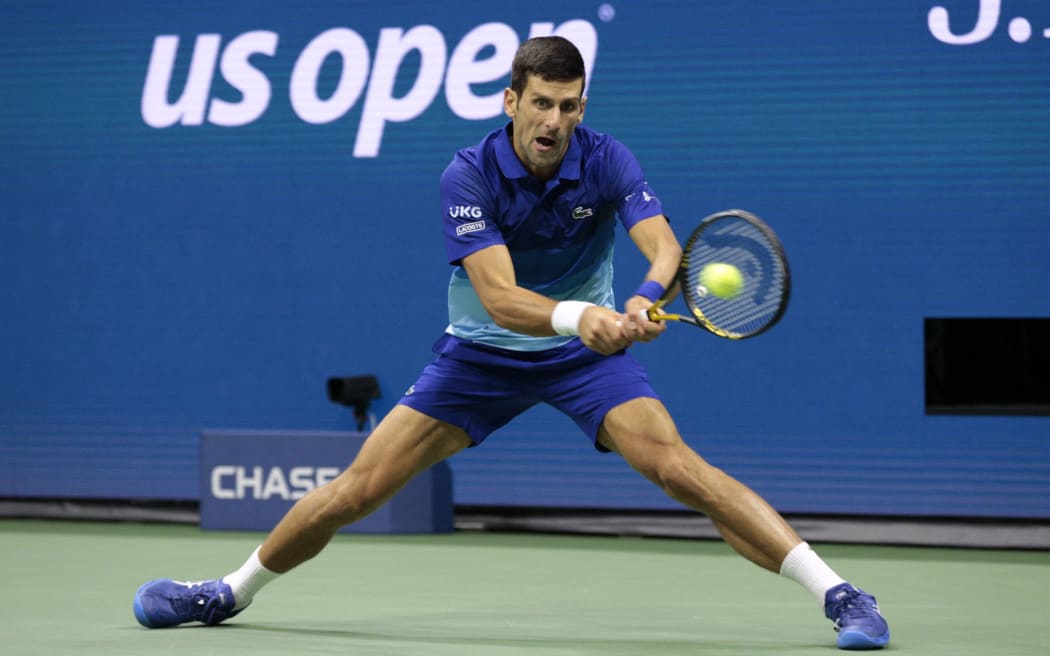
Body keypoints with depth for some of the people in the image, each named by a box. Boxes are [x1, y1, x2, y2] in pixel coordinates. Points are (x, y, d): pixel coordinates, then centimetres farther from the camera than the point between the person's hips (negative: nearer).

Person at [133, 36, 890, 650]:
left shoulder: (606, 160, -16)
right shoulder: (470, 175, -20)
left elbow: (665, 245, -30)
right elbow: (499, 298, -30)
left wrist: (644, 300, -54)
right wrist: (578, 314, -50)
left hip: (587, 350, 0)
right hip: (483, 351, 1)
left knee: (675, 464, -24)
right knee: (358, 489, -2)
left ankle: (837, 594, -25)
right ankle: (229, 594, 20)